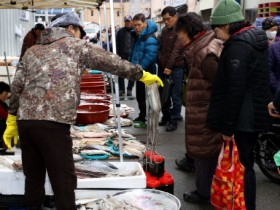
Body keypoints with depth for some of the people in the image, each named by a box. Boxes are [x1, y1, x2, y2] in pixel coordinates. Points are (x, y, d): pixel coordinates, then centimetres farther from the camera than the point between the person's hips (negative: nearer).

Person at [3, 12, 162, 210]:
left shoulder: (32, 50, 23)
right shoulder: (75, 45, 9)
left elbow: (17, 86, 17)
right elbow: (112, 62, 9)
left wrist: (12, 122, 20)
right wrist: (142, 74, 19)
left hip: (25, 121, 6)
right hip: (53, 123, -6)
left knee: (33, 178, 18)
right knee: (63, 180, 2)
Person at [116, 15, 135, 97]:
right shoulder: (120, 31, 6)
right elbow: (117, 44, 6)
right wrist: (118, 54, -2)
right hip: (122, 55, 1)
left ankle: (129, 89, 16)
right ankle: (121, 89, 14)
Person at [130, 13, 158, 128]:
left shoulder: (150, 38, -18)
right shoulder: (137, 36, 12)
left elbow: (150, 55, -27)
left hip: (146, 71, -9)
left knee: (144, 95, -5)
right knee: (139, 95, 17)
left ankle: (146, 119, 4)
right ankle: (142, 116, 31)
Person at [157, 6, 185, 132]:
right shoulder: (164, 30, 15)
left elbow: (176, 50, -16)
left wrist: (169, 66, -21)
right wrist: (159, 63, 9)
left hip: (176, 68, -7)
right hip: (162, 67, 7)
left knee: (175, 95, -2)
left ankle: (174, 120, 6)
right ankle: (166, 116, 25)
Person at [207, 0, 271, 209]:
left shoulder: (238, 45, -18)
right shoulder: (255, 37, 11)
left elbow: (235, 90, -21)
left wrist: (227, 127, -16)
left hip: (242, 119, -10)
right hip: (255, 115, 10)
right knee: (246, 164, 18)